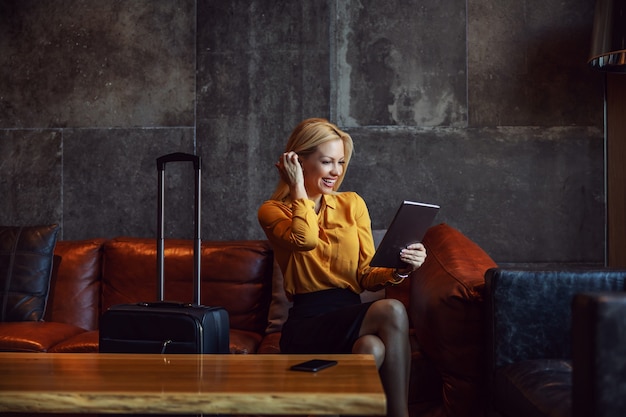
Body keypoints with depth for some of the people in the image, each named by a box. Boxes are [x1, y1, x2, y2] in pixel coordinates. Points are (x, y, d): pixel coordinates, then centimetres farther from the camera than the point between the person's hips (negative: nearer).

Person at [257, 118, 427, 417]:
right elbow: (305, 240, -20)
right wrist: (298, 188, -6)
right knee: (392, 311, -31)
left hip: (350, 314, 4)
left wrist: (399, 270, -11)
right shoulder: (272, 211, 4)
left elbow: (365, 274, 10)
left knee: (374, 348, -34)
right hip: (306, 324, -4)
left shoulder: (352, 204, 15)